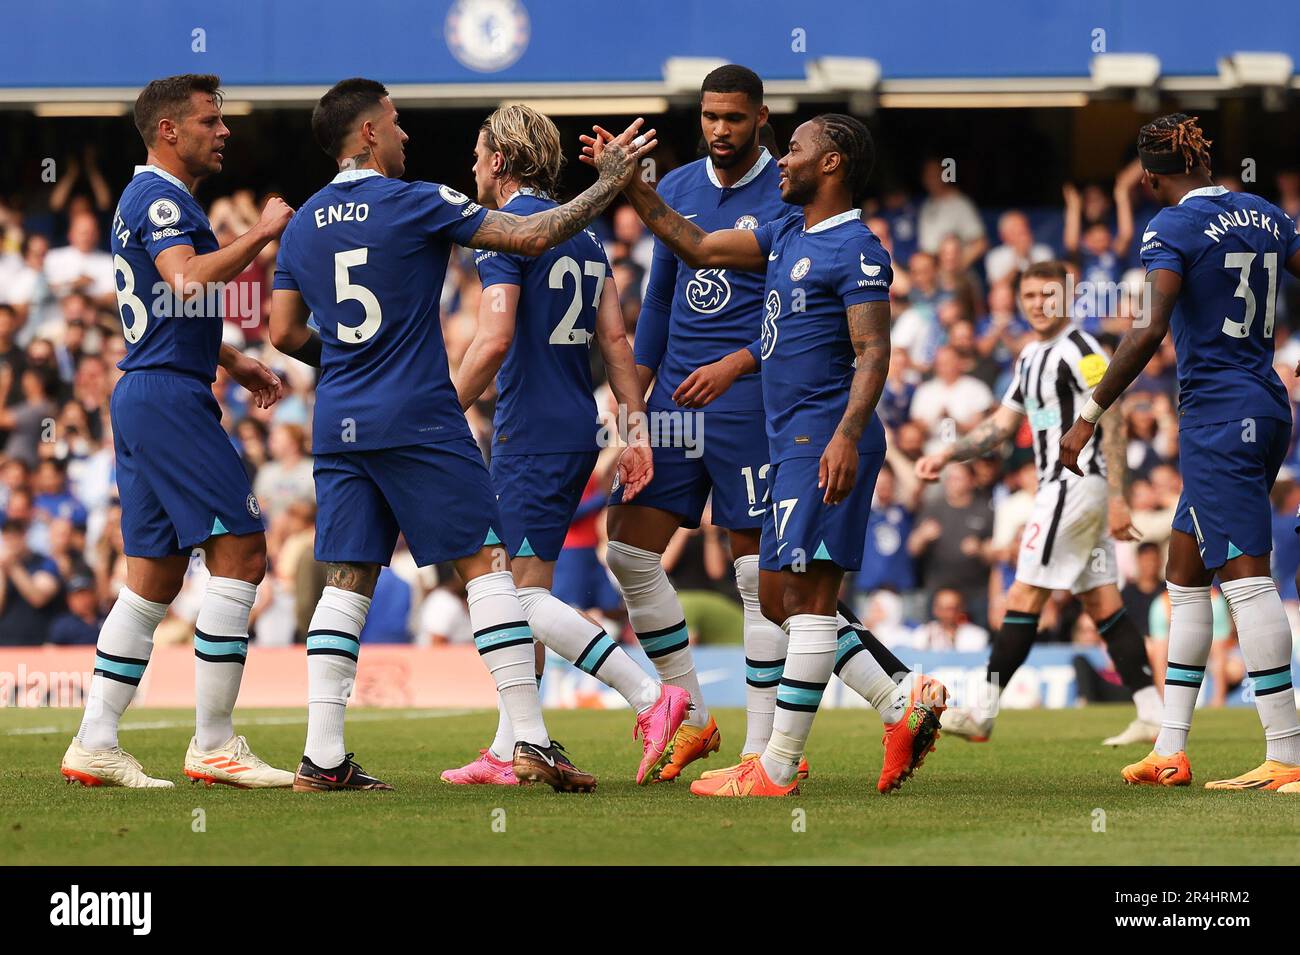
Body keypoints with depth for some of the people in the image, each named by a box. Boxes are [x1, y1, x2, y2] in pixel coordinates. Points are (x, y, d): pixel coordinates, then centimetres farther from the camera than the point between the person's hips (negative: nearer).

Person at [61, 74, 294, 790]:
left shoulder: (144, 199, 22)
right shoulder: (160, 198, -10)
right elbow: (189, 281, -28)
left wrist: (233, 363, 28)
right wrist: (261, 234, -20)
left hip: (142, 398, 11)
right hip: (171, 396, -11)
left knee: (154, 577, 10)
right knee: (239, 553, -10)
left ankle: (94, 744, 8)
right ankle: (213, 745, -9)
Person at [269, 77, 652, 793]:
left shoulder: (303, 224, 10)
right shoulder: (414, 204, -7)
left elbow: (284, 333, 11)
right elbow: (531, 236, -9)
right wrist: (609, 183, 2)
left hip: (338, 426, 6)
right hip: (417, 422, -6)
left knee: (346, 582, 7)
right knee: (485, 566, -1)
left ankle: (322, 758, -1)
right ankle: (531, 741, -6)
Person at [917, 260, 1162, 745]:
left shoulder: (1080, 351, -12)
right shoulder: (1032, 356, 18)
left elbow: (1113, 422, -17)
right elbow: (1002, 424, 22)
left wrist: (1116, 497, -23)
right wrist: (946, 455, 12)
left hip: (1075, 483, -10)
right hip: (1059, 485, 10)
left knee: (1025, 596, -7)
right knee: (1103, 603, 6)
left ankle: (982, 713, -5)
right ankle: (1152, 716, 3)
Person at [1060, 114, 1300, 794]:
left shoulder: (1171, 227, -10)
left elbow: (1149, 330, -20)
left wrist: (1089, 416, -17)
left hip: (1216, 417, -8)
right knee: (1184, 571, 15)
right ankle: (1170, 750, 15)